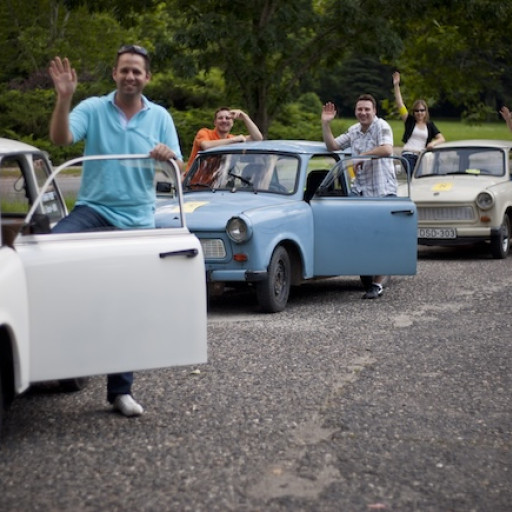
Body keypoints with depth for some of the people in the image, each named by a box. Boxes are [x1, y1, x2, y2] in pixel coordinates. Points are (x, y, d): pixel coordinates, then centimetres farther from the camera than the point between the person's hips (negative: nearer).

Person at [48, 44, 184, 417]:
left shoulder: (160, 117, 6)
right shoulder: (92, 108, 0)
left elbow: (178, 170, 6)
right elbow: (61, 139, -17)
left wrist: (168, 156, -17)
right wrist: (64, 98, -30)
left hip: (137, 220, 2)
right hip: (93, 210, -2)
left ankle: (120, 390, 16)